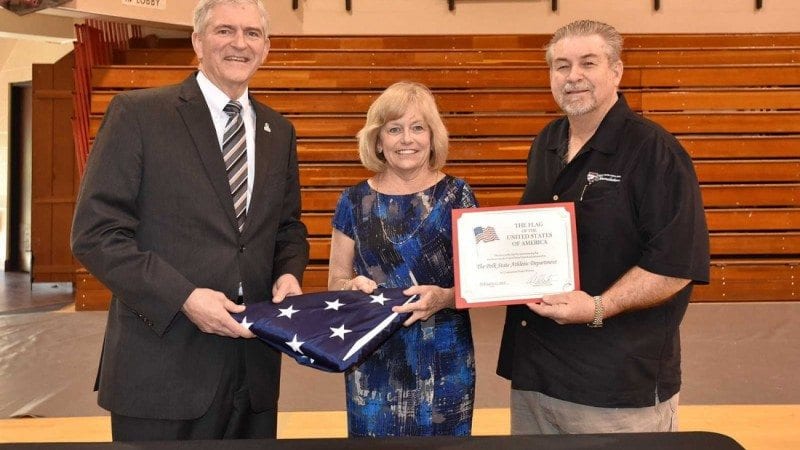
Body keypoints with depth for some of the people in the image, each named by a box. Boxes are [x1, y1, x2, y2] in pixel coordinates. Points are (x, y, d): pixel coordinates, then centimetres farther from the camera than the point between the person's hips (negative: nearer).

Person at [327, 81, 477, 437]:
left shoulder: (456, 196, -2)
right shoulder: (355, 202, 2)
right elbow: (336, 281, 8)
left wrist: (444, 298, -21)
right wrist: (353, 286, -14)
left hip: (443, 362, -1)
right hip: (374, 363, 1)